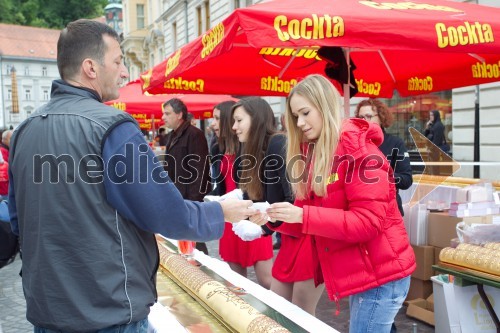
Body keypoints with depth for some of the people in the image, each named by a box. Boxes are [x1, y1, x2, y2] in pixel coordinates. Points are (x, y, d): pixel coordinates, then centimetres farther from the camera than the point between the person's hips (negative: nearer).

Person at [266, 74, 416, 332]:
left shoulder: (358, 148, -15)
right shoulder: (314, 152, 9)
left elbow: (369, 221, -22)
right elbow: (309, 215, 7)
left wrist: (303, 216, -26)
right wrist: (279, 217, -12)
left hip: (379, 275, -7)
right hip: (357, 273, 8)